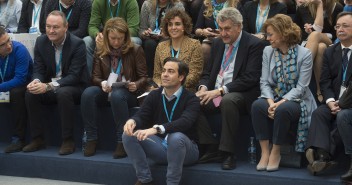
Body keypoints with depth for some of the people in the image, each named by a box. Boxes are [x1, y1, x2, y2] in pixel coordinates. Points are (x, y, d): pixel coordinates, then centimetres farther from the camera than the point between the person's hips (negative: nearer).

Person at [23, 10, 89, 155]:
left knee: (63, 93, -36)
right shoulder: (41, 42, 0)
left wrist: (48, 86, -34)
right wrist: (36, 82, -25)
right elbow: (38, 69, 1)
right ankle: (37, 139, -12)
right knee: (30, 93, -22)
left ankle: (68, 140, -25)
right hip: (49, 87, 5)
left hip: (74, 87, -5)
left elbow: (74, 76, -22)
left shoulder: (77, 44, -16)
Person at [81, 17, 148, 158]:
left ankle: (122, 142, -31)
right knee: (88, 93, -29)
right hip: (106, 90, 3)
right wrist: (102, 83, -16)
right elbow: (95, 77, 8)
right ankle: (91, 139, -22)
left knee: (117, 95, -39)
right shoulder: (100, 51, 9)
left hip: (129, 92, -3)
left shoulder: (135, 50, 1)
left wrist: (136, 85, -22)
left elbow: (143, 77, 1)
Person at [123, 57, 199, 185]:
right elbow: (141, 116, -5)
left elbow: (184, 122, -30)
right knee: (128, 134, -15)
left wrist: (156, 129, -45)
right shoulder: (154, 96, 6)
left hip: (185, 149, -5)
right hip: (160, 147, 5)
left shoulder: (190, 99, -12)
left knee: (176, 137, -39)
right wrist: (132, 121, -32)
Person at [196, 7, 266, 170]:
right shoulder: (217, 43, 14)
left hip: (240, 95, -7)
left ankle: (228, 153, -29)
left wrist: (220, 91, -23)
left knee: (228, 101, -38)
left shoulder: (254, 44, -7)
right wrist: (203, 87, -7)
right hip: (214, 94, 7)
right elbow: (207, 72, 17)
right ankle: (210, 148, -11)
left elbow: (250, 78, -16)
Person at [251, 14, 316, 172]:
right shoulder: (268, 51, 5)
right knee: (257, 105, -29)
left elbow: (301, 87, -12)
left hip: (295, 100, -4)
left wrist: (279, 104, -23)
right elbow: (264, 82, 1)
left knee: (283, 110, -37)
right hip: (274, 99, 4)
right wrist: (271, 102, -18)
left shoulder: (304, 54, -8)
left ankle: (275, 152, -19)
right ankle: (265, 152, -23)